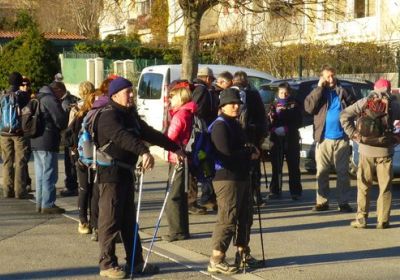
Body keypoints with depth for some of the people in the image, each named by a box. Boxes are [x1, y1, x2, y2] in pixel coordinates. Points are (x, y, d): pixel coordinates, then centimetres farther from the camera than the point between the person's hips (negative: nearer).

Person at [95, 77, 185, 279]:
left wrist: (174, 148, 16)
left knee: (129, 221, 14)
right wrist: (144, 152, -46)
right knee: (111, 221, -5)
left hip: (126, 173, 9)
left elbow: (150, 134, 21)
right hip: (111, 173, -9)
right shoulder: (108, 116, -14)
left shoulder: (131, 115, 16)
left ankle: (135, 262, 21)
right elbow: (122, 137, -32)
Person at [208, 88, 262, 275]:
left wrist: (251, 150, 3)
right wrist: (249, 154, -8)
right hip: (227, 177, -10)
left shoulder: (235, 124, 19)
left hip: (242, 176, 10)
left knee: (245, 216, 17)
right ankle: (216, 260, -7)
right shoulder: (220, 125, -12)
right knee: (227, 219, -11)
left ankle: (243, 253, 30)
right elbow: (226, 153, -20)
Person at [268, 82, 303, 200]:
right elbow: (269, 122, 5)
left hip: (291, 139, -1)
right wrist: (275, 129, -15)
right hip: (276, 139, 1)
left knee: (293, 166, -2)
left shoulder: (294, 105, 7)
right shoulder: (274, 105, 12)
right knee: (276, 166, 2)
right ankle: (275, 191, 8)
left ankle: (295, 191, 2)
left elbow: (298, 122, 0)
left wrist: (286, 129, -13)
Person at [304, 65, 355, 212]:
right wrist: (319, 87, -11)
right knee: (322, 172, 3)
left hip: (341, 138, 0)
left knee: (343, 172, 2)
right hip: (323, 139, 0)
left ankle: (344, 202, 6)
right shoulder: (318, 92, 7)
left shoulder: (343, 92, 7)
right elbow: (308, 107, -10)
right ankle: (322, 202, 10)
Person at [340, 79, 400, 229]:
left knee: (363, 186, 9)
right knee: (385, 187, 7)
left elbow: (344, 116, -4)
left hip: (366, 150, 1)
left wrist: (353, 134, 0)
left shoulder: (364, 102, 2)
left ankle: (361, 219, 8)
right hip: (385, 151, -1)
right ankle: (382, 220, 5)